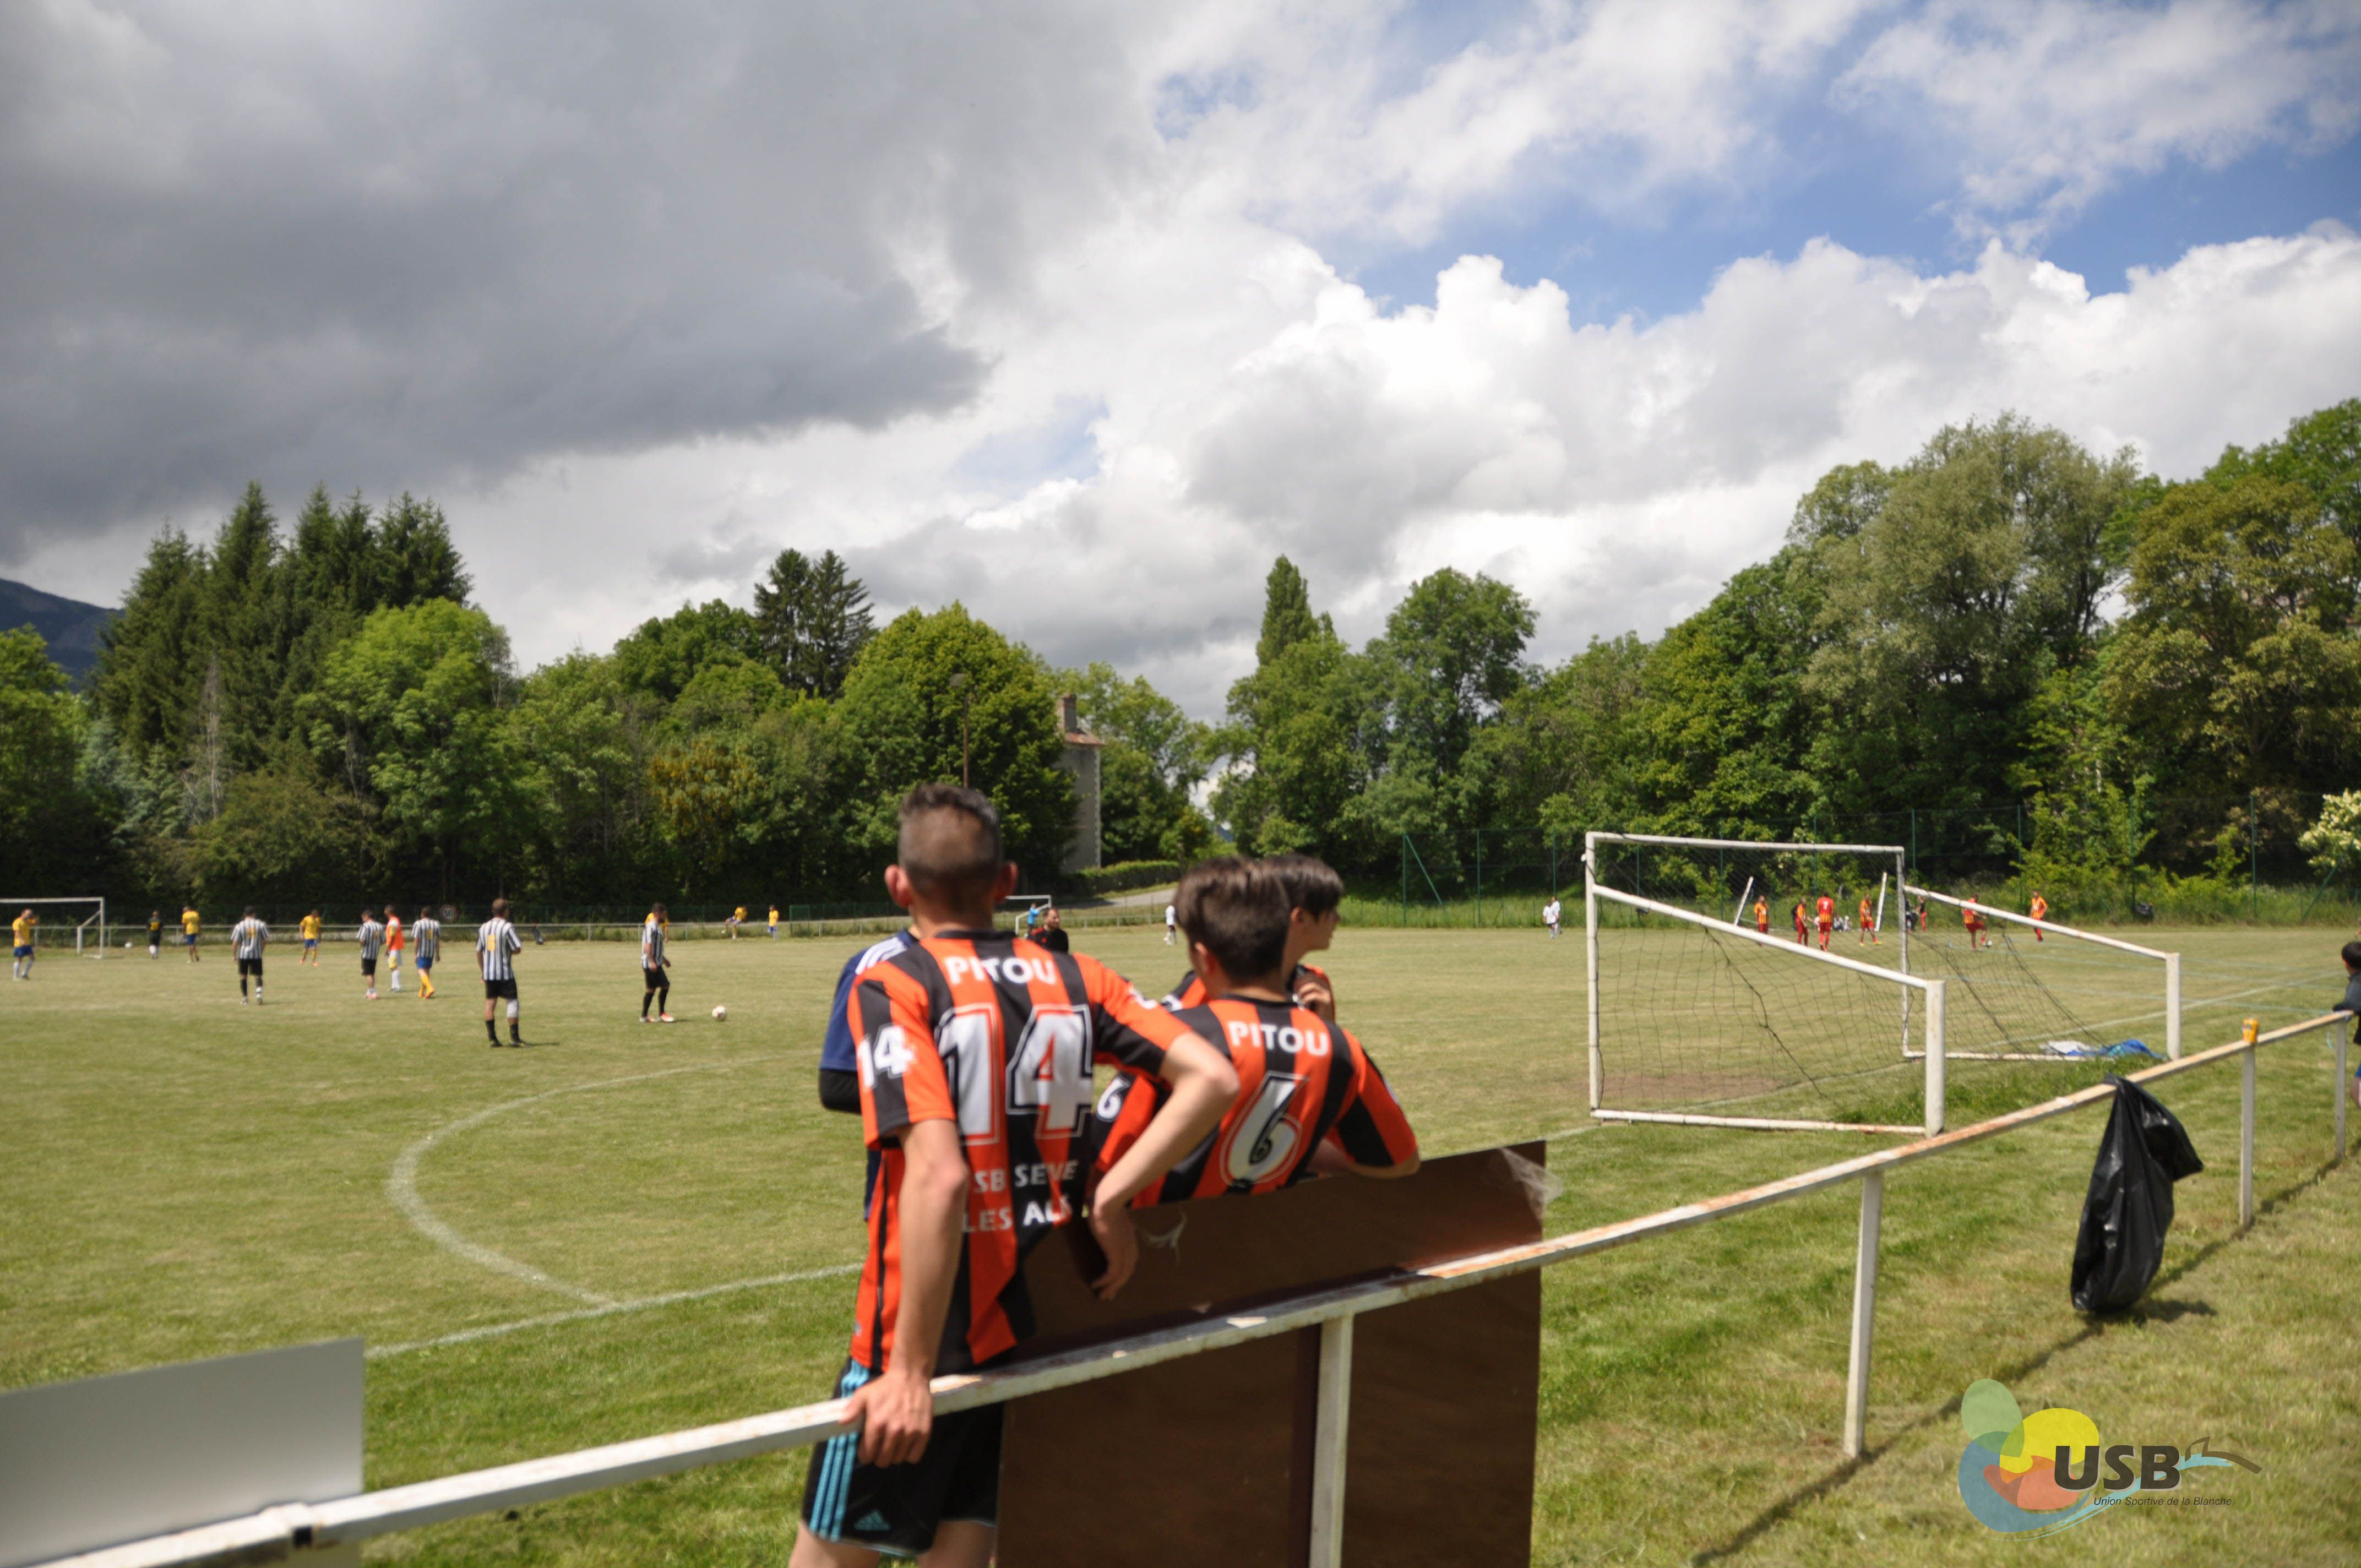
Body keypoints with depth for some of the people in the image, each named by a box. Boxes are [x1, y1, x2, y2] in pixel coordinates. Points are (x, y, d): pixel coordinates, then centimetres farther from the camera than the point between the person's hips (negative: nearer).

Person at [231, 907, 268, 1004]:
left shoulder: (240, 926, -3)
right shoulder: (260, 924, -1)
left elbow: (235, 943, -5)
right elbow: (266, 940, 1)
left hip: (244, 954, 0)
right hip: (256, 954, 0)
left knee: (243, 976, 13)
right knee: (258, 976, 5)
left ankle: (244, 999, 15)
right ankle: (259, 995, -18)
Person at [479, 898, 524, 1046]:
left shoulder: (483, 927, 9)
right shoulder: (508, 927, -10)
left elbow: (478, 951, 13)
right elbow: (517, 949, -15)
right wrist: (520, 942, 8)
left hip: (488, 973, 5)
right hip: (505, 973, -5)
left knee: (489, 1003, 6)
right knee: (512, 1002, 1)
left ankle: (492, 1039, 5)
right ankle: (514, 1037, -2)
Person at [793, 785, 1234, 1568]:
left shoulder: (893, 985, -12)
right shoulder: (1072, 978, 3)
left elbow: (938, 1174, -25)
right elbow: (1213, 1077, -5)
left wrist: (910, 1372, -24)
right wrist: (1109, 1201, -5)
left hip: (928, 1330, -5)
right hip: (1039, 1328, 5)